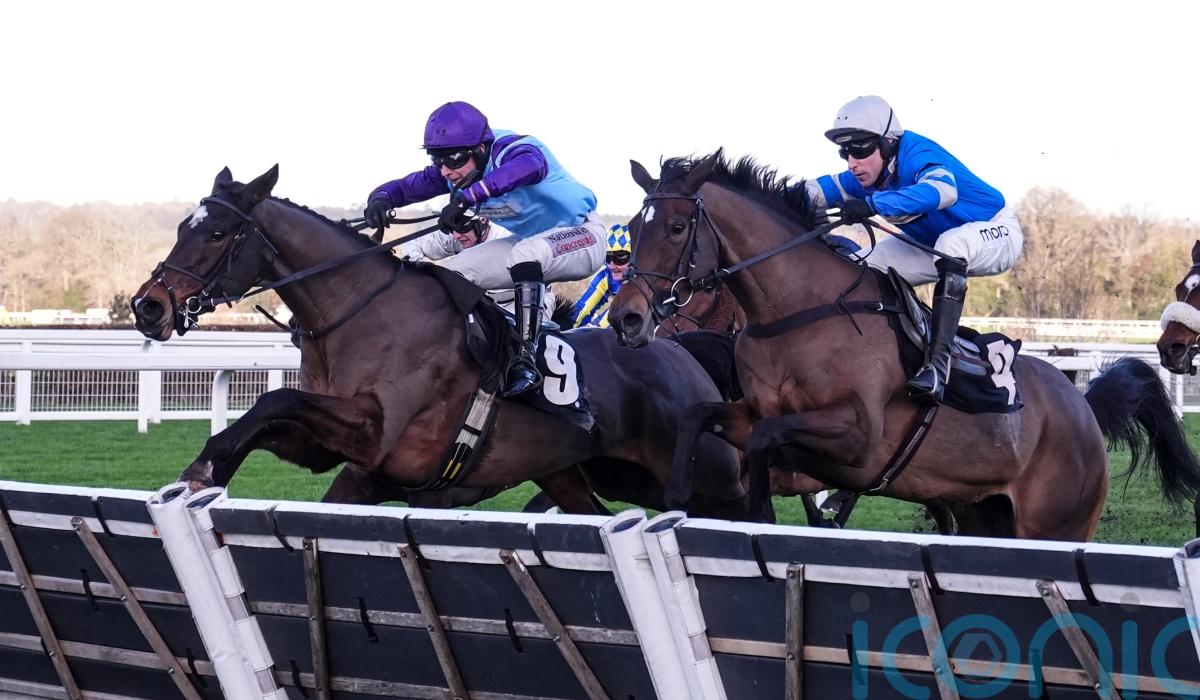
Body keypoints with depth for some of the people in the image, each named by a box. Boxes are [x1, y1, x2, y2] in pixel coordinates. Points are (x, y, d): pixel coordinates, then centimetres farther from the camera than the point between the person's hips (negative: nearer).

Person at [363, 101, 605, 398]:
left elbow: (529, 166, -54)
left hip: (582, 234, -8)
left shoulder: (513, 151, -30)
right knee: (451, 273, -3)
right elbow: (403, 187, -5)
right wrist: (380, 199, -30)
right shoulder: (451, 172, -7)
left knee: (527, 252, -38)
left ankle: (526, 358, -37)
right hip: (529, 242, 8)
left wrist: (467, 197, -61)